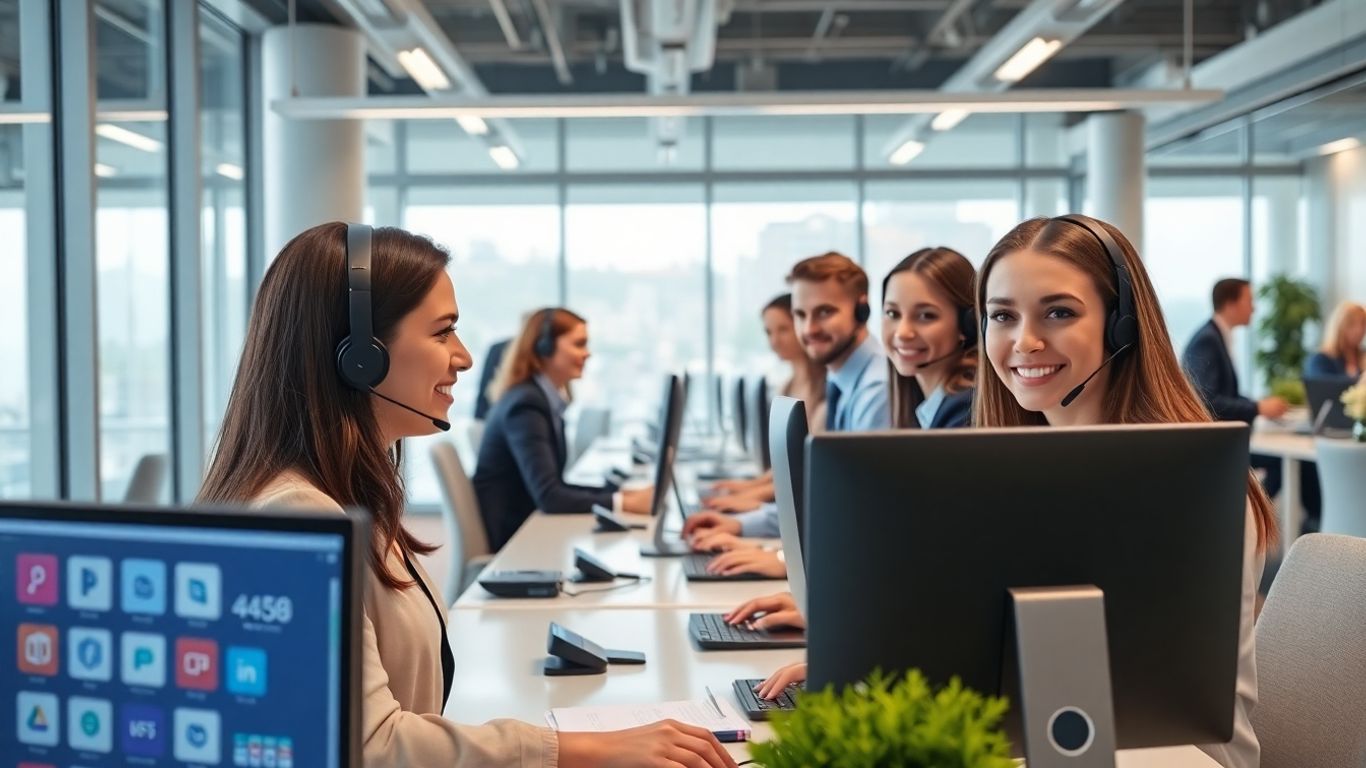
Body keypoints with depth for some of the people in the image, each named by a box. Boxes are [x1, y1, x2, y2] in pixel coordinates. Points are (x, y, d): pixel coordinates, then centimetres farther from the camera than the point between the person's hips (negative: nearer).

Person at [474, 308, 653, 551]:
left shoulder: (548, 398, 10)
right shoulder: (526, 405, -17)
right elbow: (548, 497, -26)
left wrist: (623, 493, 1)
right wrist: (626, 502, -28)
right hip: (508, 539, -8)